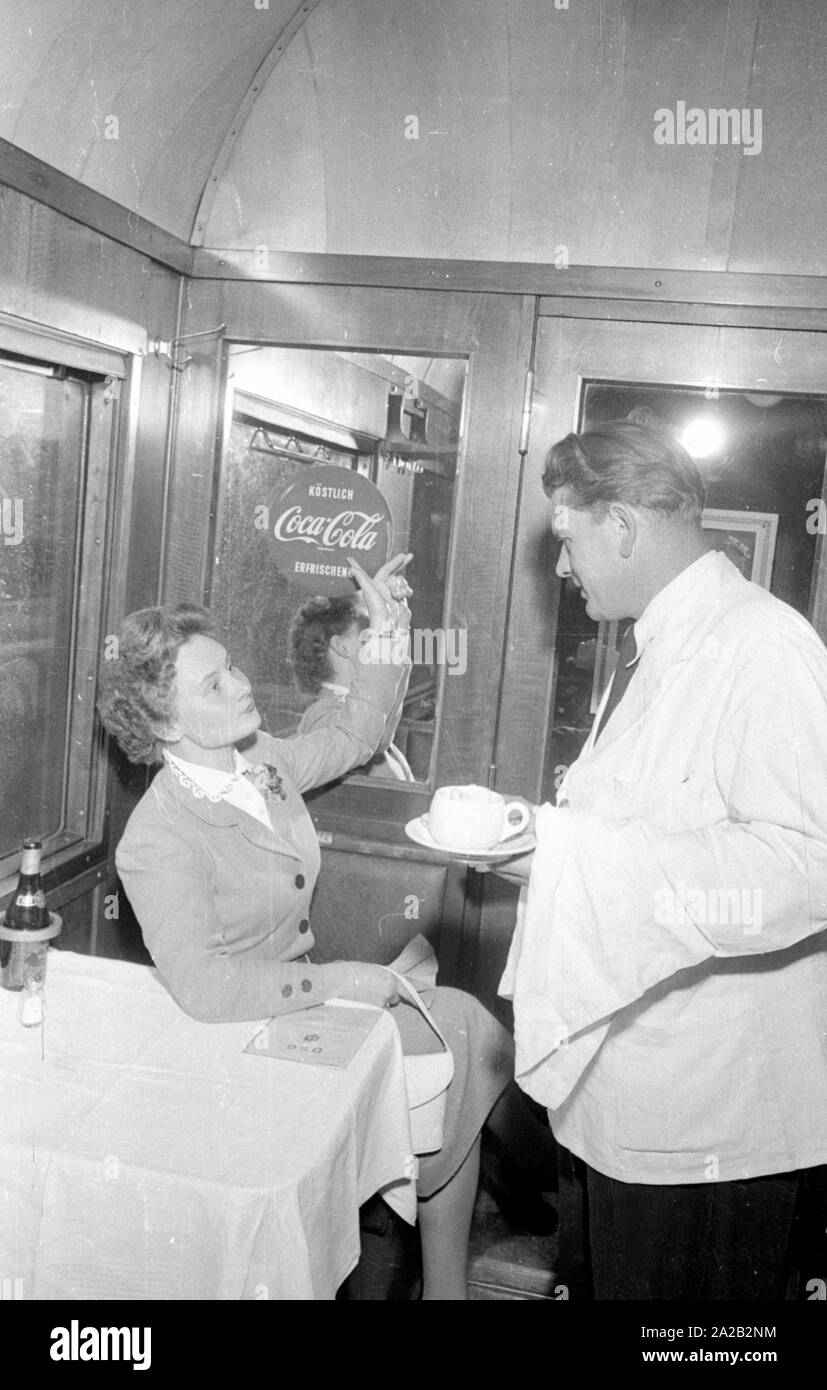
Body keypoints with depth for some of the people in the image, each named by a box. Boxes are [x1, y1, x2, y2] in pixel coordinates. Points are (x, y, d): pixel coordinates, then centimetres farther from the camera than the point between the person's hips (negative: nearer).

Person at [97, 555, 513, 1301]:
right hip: (238, 1035, -7)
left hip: (302, 997, 8)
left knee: (463, 1022, -6)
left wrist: (385, 635, 6)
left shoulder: (260, 759, -2)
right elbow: (202, 986, -30)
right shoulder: (159, 840, -24)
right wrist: (339, 980, -25)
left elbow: (351, 739, 16)